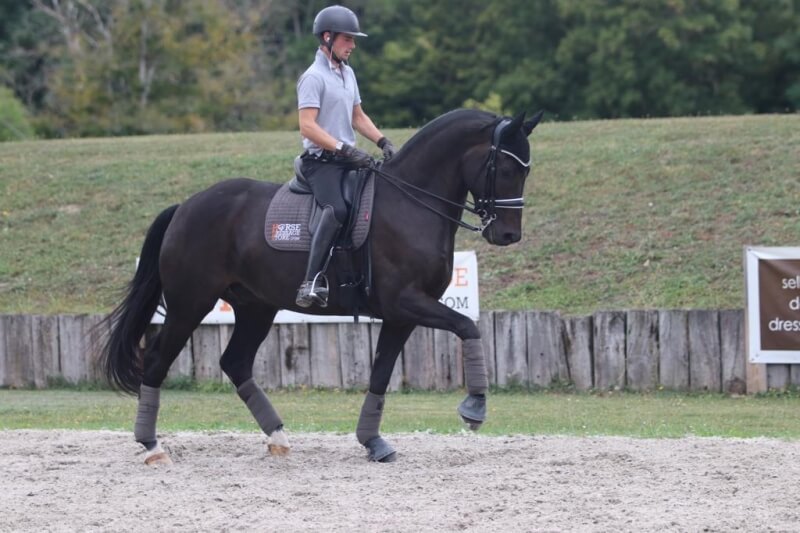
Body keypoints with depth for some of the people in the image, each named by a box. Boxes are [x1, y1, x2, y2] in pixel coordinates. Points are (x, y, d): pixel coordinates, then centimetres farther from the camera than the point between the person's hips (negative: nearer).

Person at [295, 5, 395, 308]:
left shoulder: (347, 74, 17)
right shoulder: (314, 77, -10)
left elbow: (358, 117, 24)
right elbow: (307, 126, -18)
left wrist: (383, 142, 8)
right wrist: (344, 149, -25)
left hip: (347, 159, 9)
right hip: (321, 161, -9)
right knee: (337, 209, -33)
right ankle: (311, 283, -38)